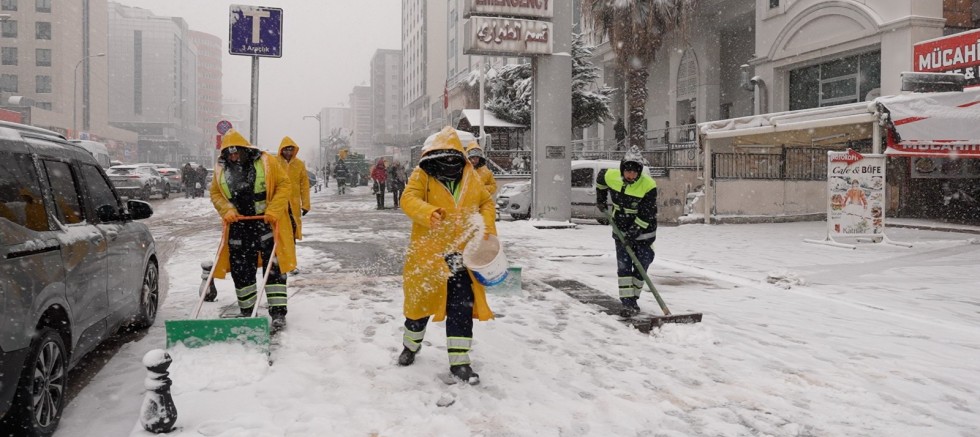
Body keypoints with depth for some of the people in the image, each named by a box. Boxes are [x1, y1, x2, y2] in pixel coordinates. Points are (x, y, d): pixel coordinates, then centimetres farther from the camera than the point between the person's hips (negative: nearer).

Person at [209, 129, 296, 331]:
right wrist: (227, 210, -7)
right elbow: (215, 193, 12)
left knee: (273, 268, -4)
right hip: (238, 226, 4)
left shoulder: (266, 162, -7)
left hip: (266, 223, -4)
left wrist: (274, 210, -16)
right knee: (241, 271, 9)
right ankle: (247, 313, 23)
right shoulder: (221, 169, 4)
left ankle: (278, 314, 1)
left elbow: (285, 184, -6)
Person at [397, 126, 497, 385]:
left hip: (462, 253, 2)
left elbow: (486, 202, 13)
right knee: (421, 299, 12)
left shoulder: (470, 177, 5)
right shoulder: (422, 175, -6)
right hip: (428, 252, -2)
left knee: (462, 306, 0)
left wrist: (487, 225, -6)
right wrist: (428, 213, -38)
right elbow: (408, 199, -19)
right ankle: (411, 345, 40)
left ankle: (459, 361, 10)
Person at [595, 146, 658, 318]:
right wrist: (600, 200, 15)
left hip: (643, 230, -2)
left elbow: (646, 215, -22)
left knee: (641, 267, 5)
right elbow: (600, 177, 12)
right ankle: (627, 303, -5)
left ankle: (633, 299, 21)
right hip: (621, 229, 2)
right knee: (623, 266, -5)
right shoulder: (610, 176, -16)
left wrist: (632, 235, -25)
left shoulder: (648, 186, -25)